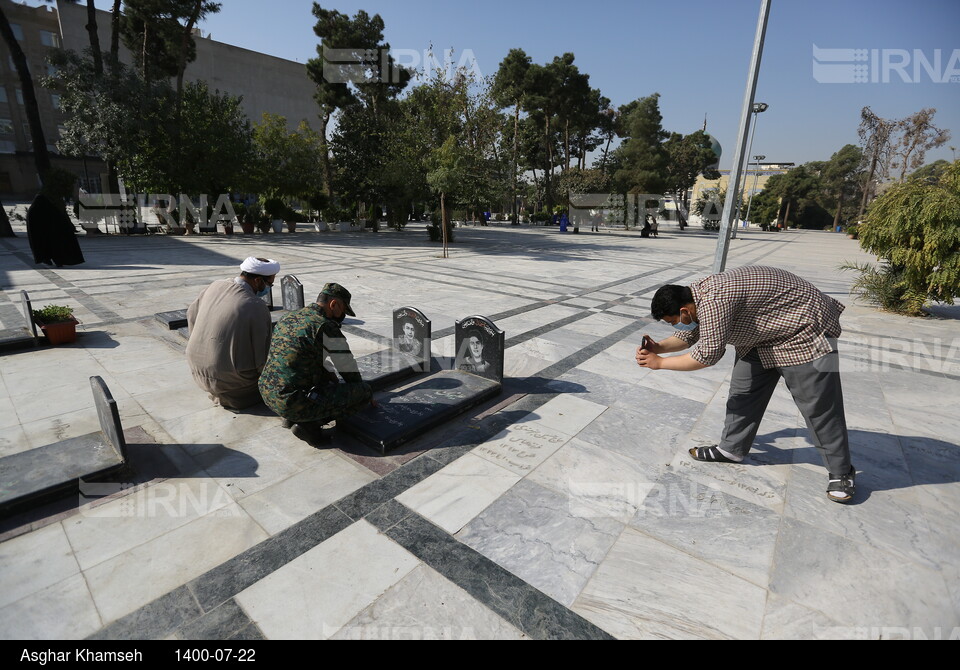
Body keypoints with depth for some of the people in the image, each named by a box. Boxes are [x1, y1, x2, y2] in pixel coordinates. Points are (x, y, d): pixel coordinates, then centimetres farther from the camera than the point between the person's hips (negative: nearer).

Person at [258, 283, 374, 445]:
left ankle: (292, 417, 17)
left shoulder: (289, 318, 12)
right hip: (295, 403, -9)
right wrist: (366, 394, 16)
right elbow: (349, 370, -3)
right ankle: (309, 424, -4)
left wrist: (336, 386, 32)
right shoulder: (327, 327, -14)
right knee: (364, 390, -3)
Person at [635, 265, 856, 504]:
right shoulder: (698, 294, -4)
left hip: (804, 331, -9)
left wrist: (660, 363, -21)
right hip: (762, 335, 10)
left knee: (817, 405, -2)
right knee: (743, 390, 8)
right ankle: (731, 449, 20)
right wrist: (658, 347, -8)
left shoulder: (713, 302, -34)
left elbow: (707, 355, -30)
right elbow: (688, 335, 9)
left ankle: (841, 473, 14)